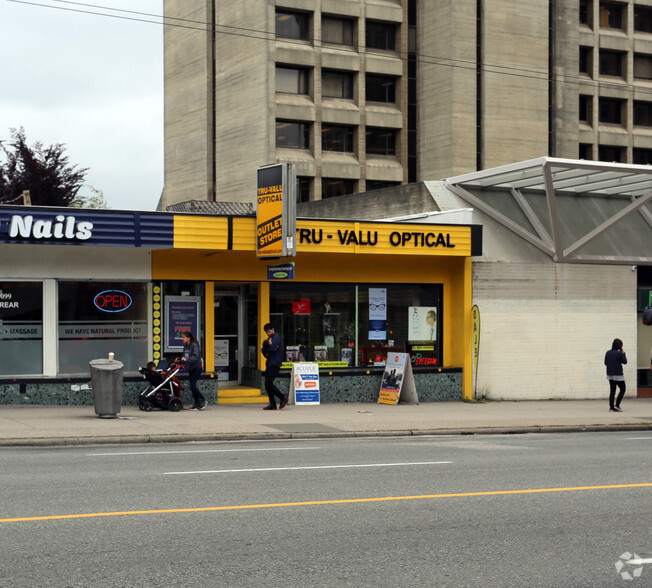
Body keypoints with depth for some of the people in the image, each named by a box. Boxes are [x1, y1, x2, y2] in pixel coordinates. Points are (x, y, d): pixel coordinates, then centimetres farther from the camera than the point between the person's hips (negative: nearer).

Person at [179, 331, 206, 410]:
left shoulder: (194, 345, -14)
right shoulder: (185, 346, 10)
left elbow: (196, 357, -24)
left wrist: (187, 360, -34)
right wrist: (179, 359, 1)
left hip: (196, 368, -8)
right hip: (190, 369, 8)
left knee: (193, 386, -13)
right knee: (192, 387, 6)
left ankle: (203, 401, 1)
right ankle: (196, 404, 12)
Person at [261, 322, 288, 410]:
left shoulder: (276, 337, -6)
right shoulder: (269, 339, 22)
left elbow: (272, 348, -19)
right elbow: (264, 351, 15)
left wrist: (264, 349, 0)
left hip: (275, 364, -9)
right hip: (269, 364, 9)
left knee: (269, 383, -15)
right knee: (267, 384, 4)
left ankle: (283, 398, -5)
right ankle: (272, 404, 6)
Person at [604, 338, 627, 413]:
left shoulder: (608, 353, 3)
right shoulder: (619, 354, -15)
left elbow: (605, 363, 10)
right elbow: (625, 361, -3)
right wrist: (622, 352, 2)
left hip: (610, 375, 6)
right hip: (618, 375, -6)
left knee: (612, 391, 9)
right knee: (622, 389, 7)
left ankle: (611, 407, 7)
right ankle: (617, 405, -3)